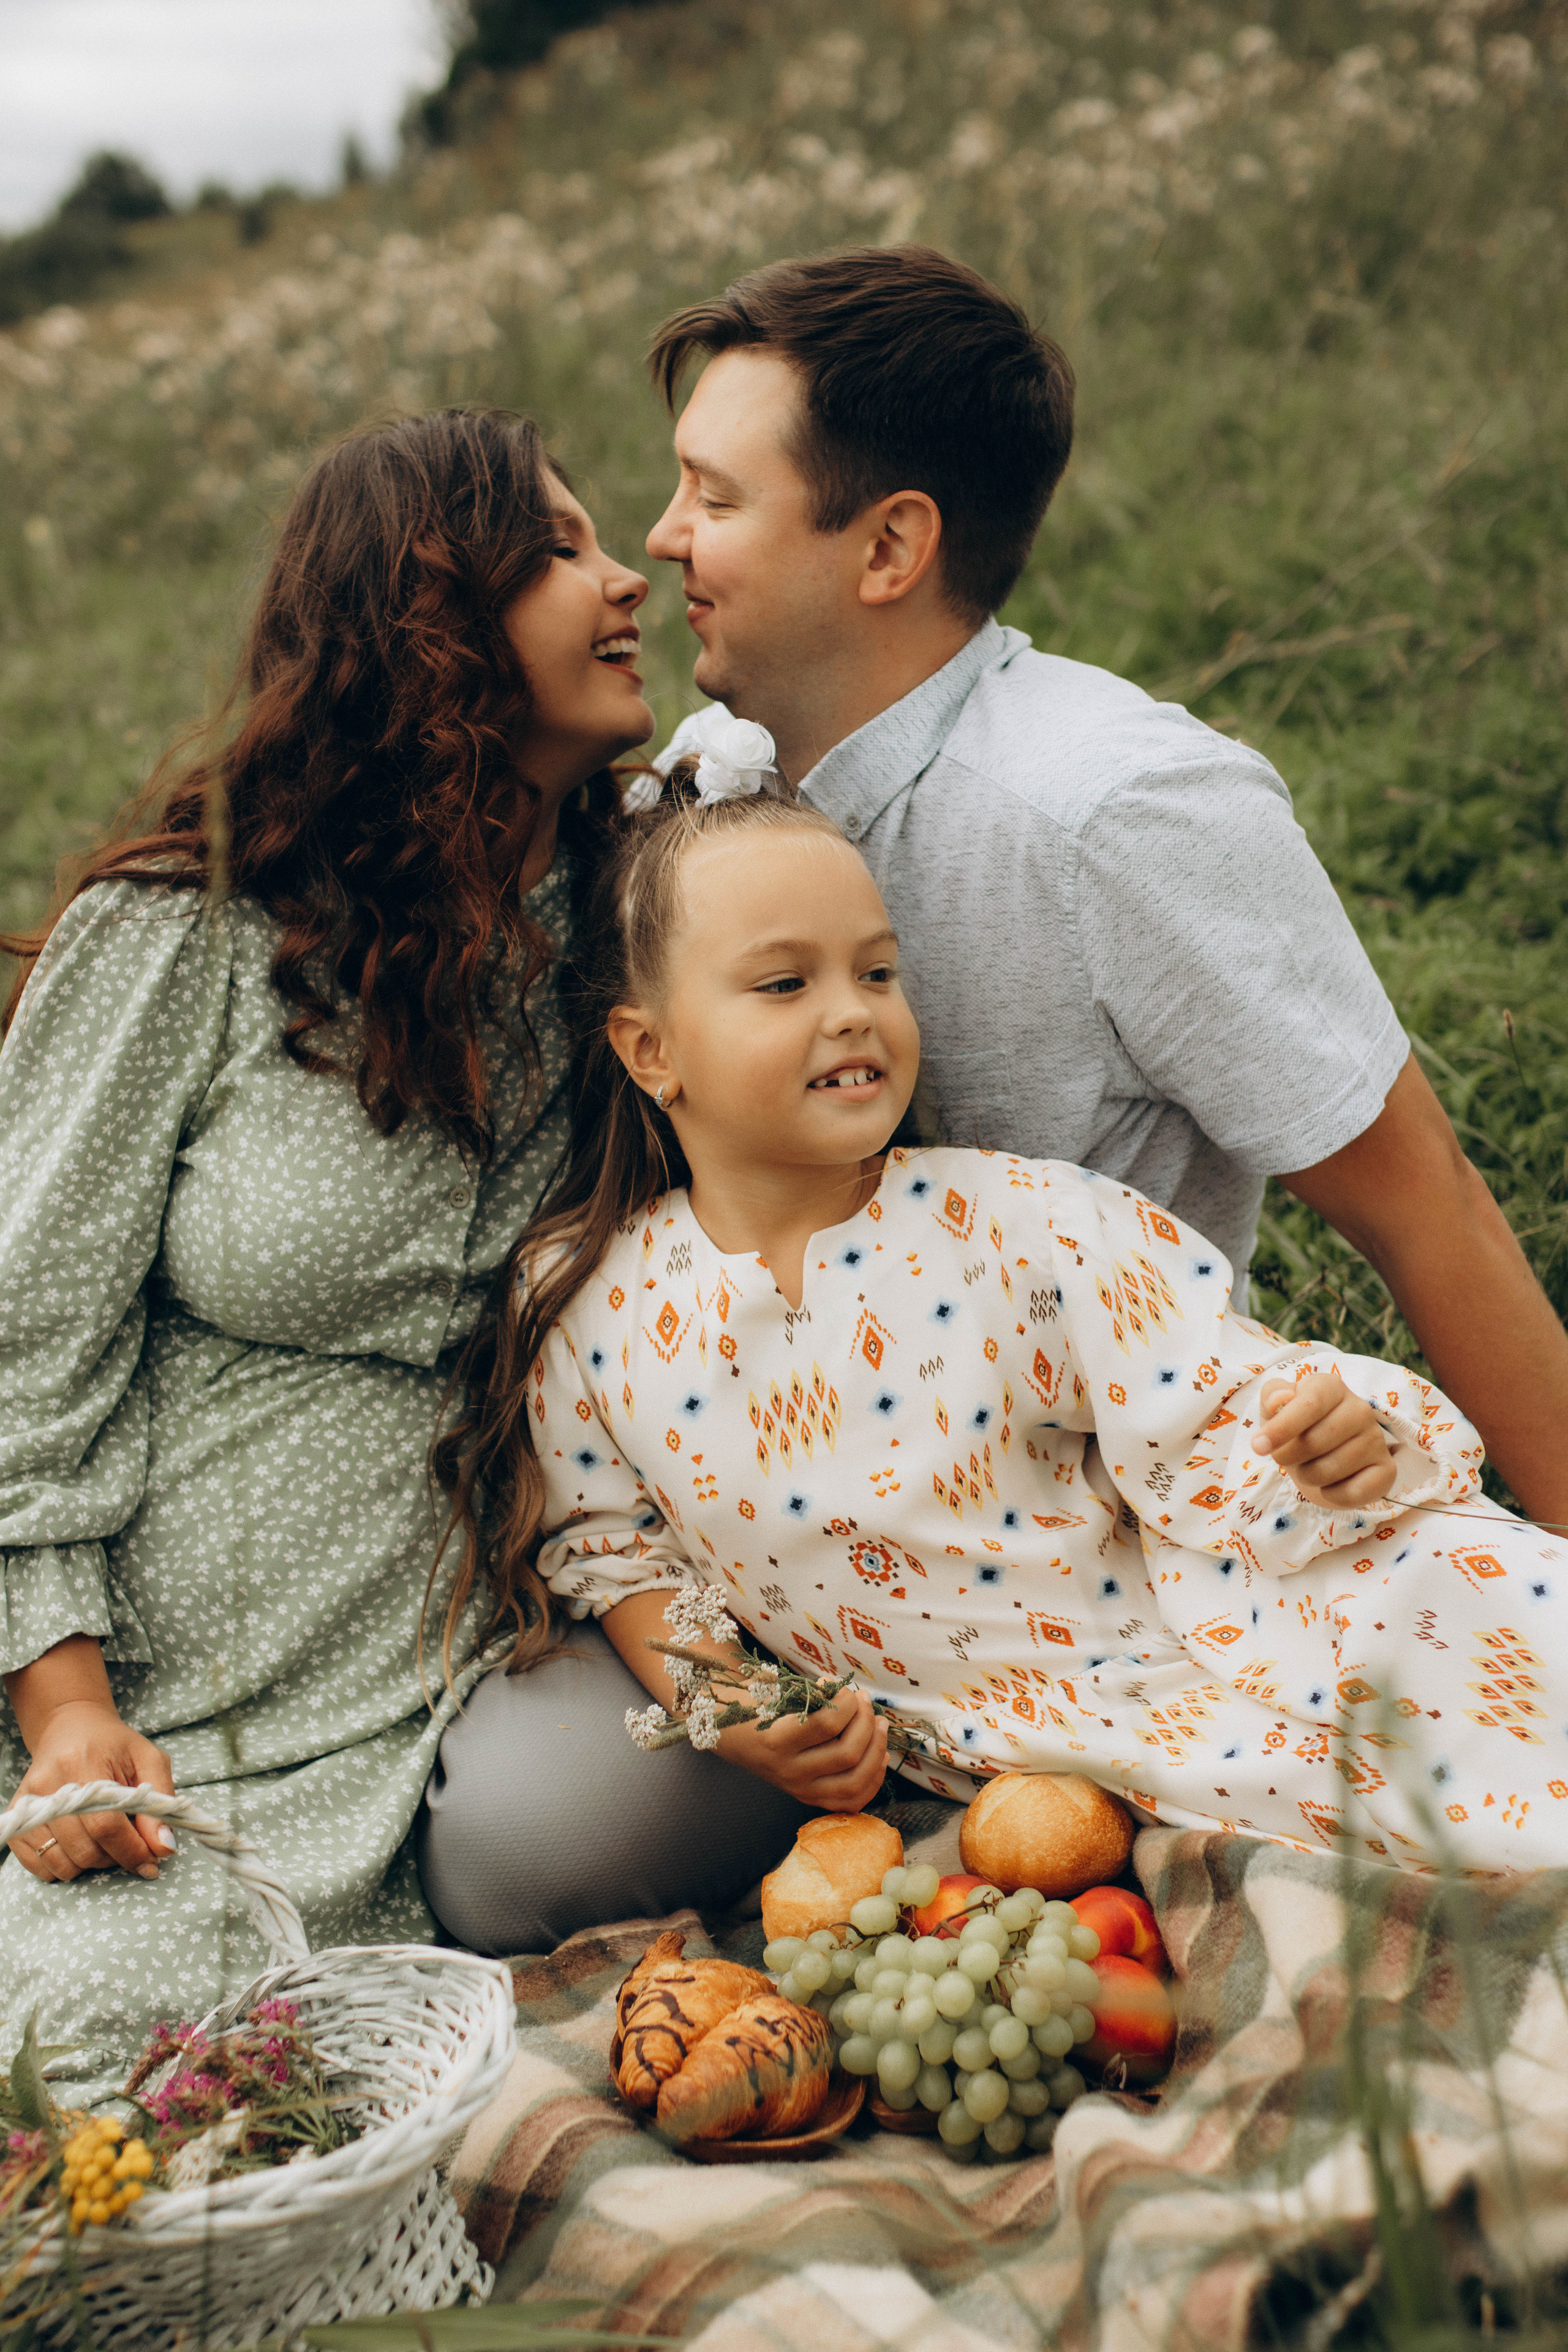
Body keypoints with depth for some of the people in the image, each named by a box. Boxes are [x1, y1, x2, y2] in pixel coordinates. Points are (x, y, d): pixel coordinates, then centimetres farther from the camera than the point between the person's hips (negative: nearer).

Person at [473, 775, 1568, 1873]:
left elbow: (1205, 1413, -6)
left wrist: (1331, 1438, -28)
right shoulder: (585, 1301, -3)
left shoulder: (1023, 1226, -8)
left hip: (1185, 1653, 1)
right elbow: (613, 1542, 10)